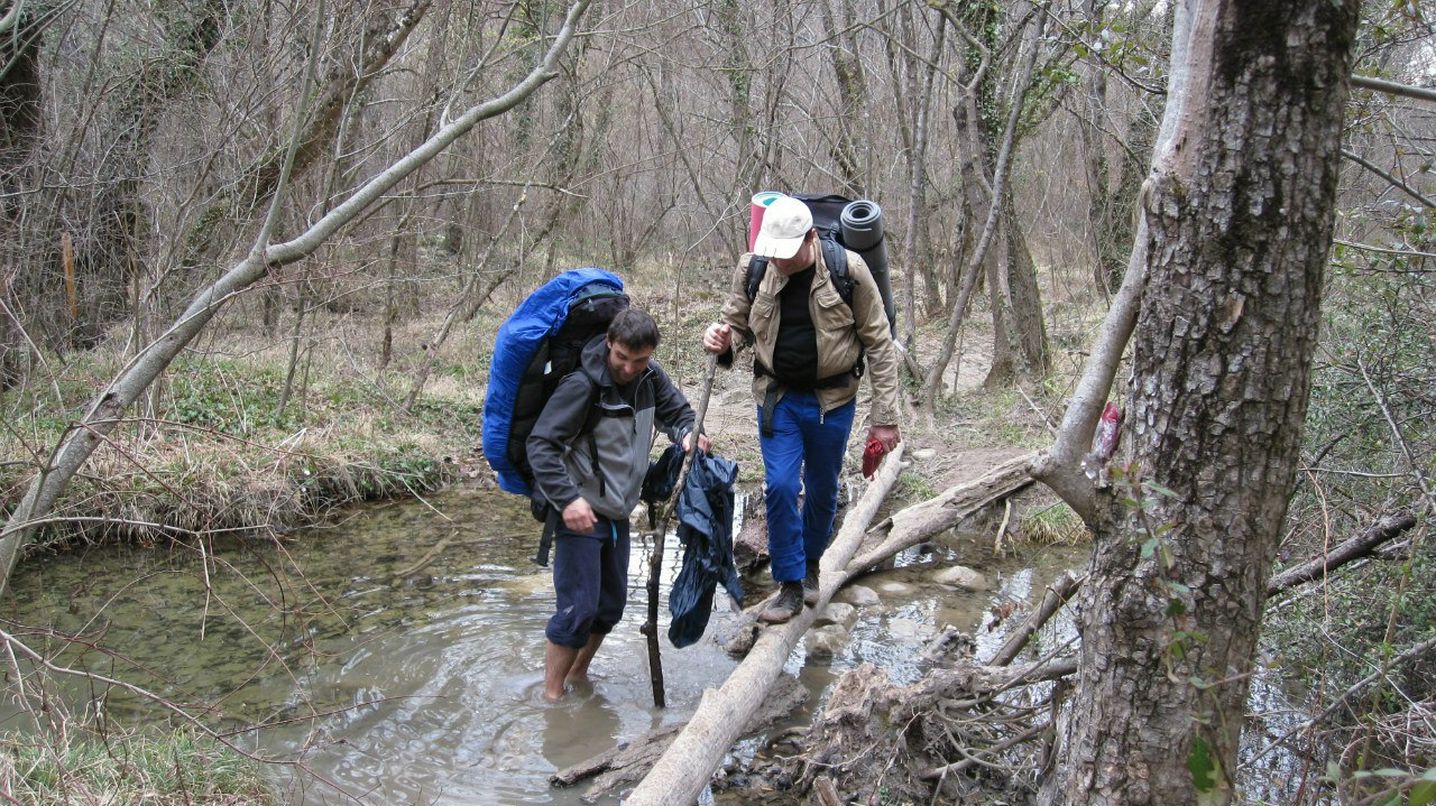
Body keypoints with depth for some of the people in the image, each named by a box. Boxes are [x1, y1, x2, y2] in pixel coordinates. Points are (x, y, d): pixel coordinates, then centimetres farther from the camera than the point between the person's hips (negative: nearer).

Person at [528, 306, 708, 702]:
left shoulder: (651, 377, 0)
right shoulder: (583, 384, -21)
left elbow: (678, 411, 16)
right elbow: (540, 444, -20)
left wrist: (687, 433, -9)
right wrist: (567, 499, -30)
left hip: (618, 513, 8)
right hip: (581, 512, -7)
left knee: (611, 603, 15)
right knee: (578, 607, -9)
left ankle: (578, 674, 34)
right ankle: (552, 694, 5)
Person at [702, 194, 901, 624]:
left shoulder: (848, 271, -17)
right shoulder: (752, 269, -9)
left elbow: (879, 345, -10)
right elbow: (737, 323, 7)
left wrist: (884, 417, -12)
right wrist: (721, 336, -20)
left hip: (832, 399, -1)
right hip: (777, 396, 1)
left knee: (822, 489, 13)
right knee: (780, 487, -7)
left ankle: (810, 564, 38)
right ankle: (790, 585, 8)